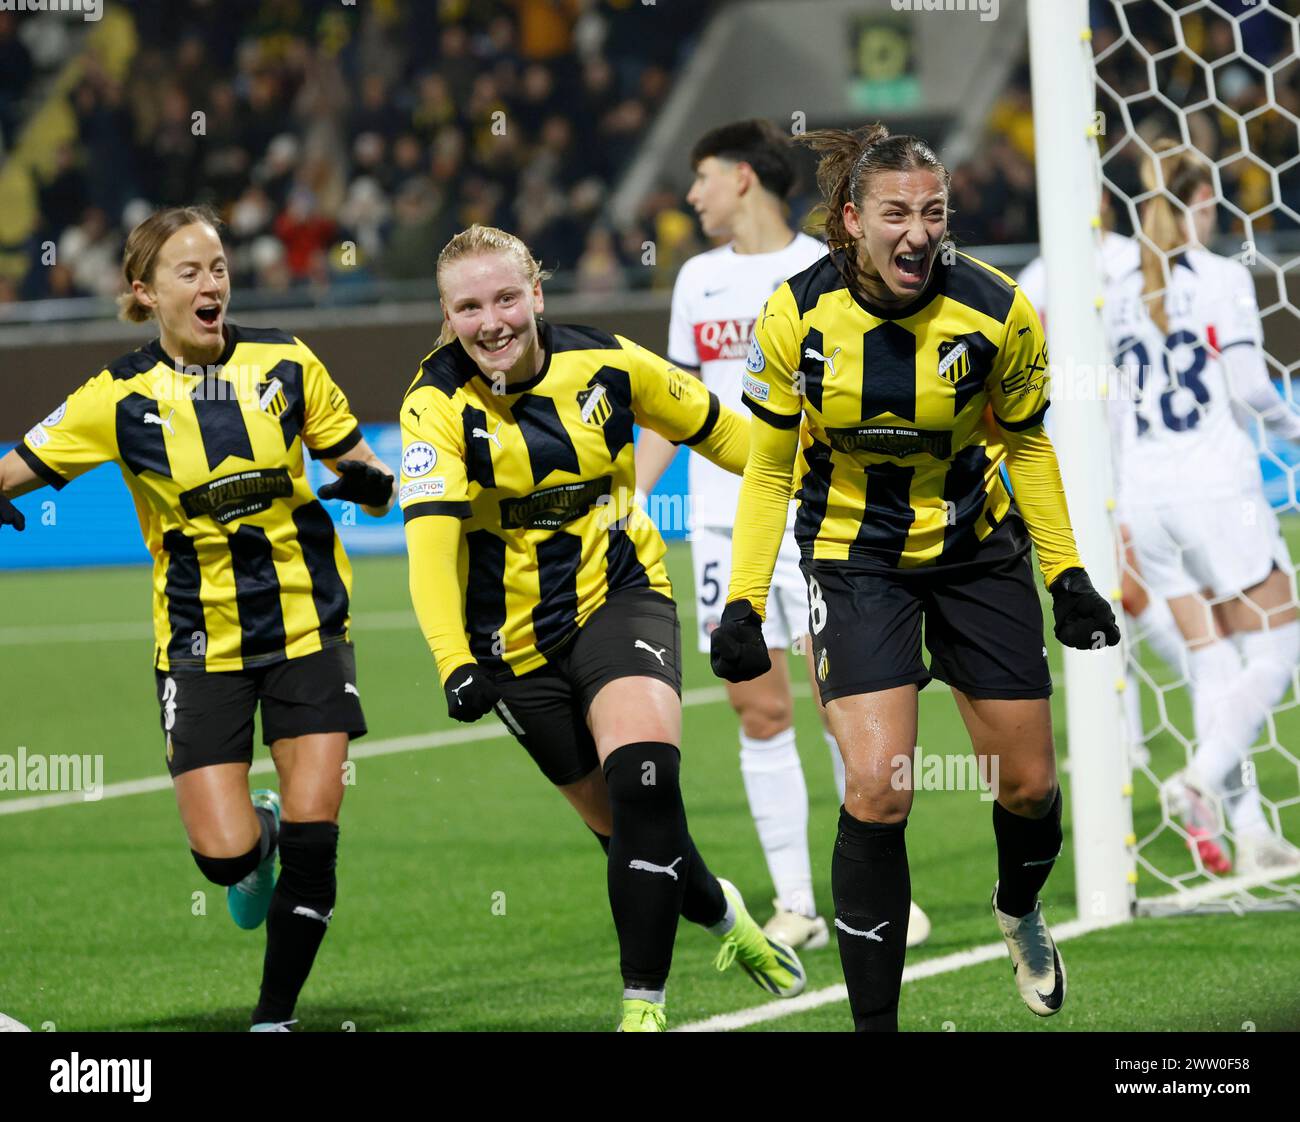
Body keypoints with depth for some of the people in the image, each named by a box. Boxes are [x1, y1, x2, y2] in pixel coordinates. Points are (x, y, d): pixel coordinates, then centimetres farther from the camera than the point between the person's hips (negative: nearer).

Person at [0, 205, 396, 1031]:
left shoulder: (286, 364, -1)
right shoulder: (123, 398, -5)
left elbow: (371, 481, 6)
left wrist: (371, 483, -17)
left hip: (308, 627, 1)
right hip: (200, 644, -1)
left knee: (313, 837, -8)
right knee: (225, 854, -10)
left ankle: (276, 1016, 10)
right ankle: (258, 838, 29)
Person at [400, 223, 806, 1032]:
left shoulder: (608, 364, -7)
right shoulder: (439, 404, -15)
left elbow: (713, 427, 11)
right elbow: (430, 537, -27)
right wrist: (455, 661, -41)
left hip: (621, 595, 0)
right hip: (518, 638, 0)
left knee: (641, 777, -26)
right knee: (621, 824, 9)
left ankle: (644, 1003, -20)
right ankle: (722, 913, 42)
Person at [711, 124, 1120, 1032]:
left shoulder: (997, 311, -17)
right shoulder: (798, 316, -17)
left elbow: (1027, 445, 1)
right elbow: (767, 468, -4)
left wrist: (1068, 575, 1)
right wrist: (743, 602, -9)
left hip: (977, 548, 2)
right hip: (855, 555, -1)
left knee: (1028, 786, 8)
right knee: (877, 793, -18)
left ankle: (1020, 912, 44)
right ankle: (875, 1022, -9)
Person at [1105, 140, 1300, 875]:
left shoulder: (1118, 296, 10)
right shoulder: (1221, 278, -5)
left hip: (1144, 494, 5)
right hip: (1216, 484, -5)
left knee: (1214, 662, 9)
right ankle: (1204, 780, -18)